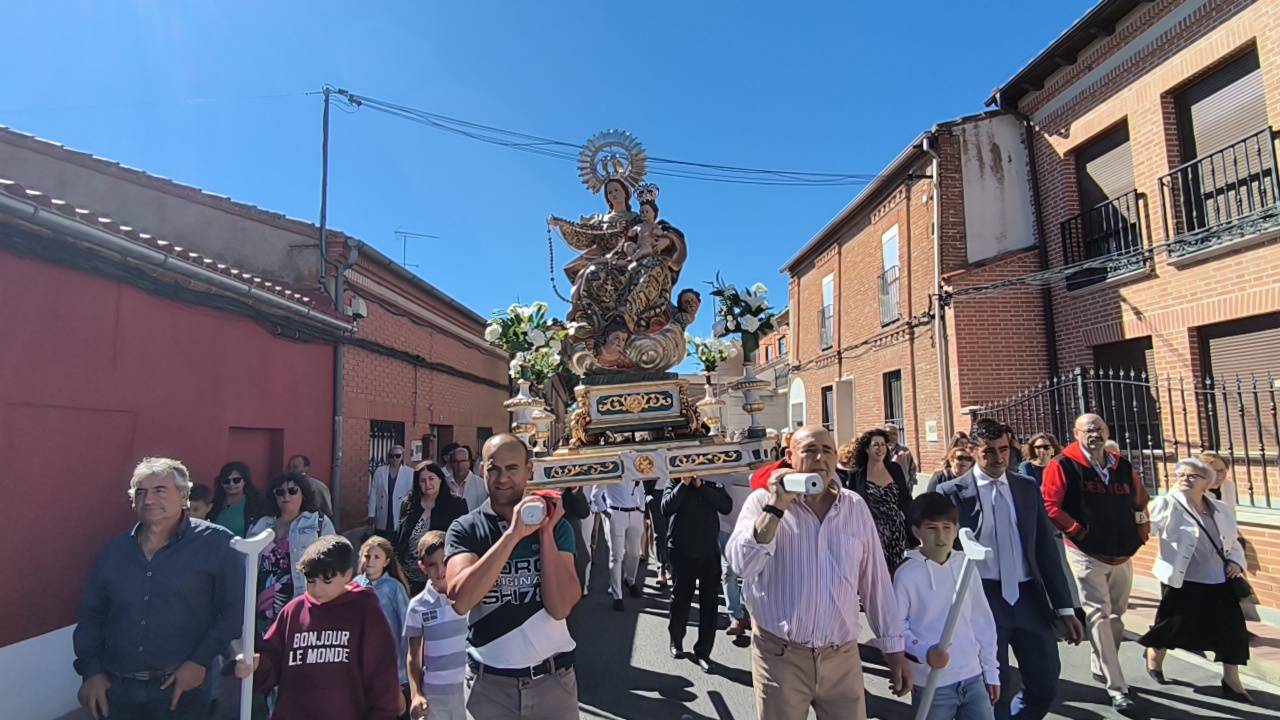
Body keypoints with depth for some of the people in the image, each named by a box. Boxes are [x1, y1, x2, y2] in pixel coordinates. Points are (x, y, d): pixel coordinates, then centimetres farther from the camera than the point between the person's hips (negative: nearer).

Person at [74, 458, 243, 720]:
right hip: (116, 689, 5)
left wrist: (201, 661, -16)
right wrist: (91, 671, 5)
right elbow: (91, 614, 14)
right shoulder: (113, 551, 8)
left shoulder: (215, 543, -8)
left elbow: (234, 610, -11)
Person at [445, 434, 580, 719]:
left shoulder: (556, 526, -3)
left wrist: (546, 532, -18)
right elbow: (460, 600, -21)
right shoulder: (464, 529, -6)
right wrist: (513, 534, -25)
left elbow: (560, 607, -12)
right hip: (490, 682, 0)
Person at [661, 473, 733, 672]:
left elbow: (727, 507, -12)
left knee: (710, 604, 2)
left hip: (710, 553, 1)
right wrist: (684, 484, -18)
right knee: (681, 599, 13)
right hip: (682, 552, -1)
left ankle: (703, 651, 15)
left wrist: (701, 486, -15)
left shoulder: (713, 483, 3)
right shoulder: (674, 482, 1)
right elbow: (666, 509, -15)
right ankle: (676, 641, 35)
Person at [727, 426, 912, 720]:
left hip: (842, 657, 3)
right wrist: (776, 507, -26)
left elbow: (876, 582, 8)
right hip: (780, 655, -2)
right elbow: (741, 564, -21)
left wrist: (894, 648, 10)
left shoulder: (855, 507, 2)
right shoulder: (763, 501, -7)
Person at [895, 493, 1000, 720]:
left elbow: (982, 621, 8)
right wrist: (925, 652, -26)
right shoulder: (907, 575, -14)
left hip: (973, 678, 4)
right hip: (932, 685, -4)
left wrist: (991, 669, 11)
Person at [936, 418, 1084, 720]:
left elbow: (1047, 549, 8)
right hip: (983, 599, -4)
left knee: (1045, 687, 10)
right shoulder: (952, 492, -6)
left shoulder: (1028, 487, 7)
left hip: (1028, 597, 4)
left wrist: (1065, 608, 6)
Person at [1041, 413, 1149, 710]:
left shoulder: (1122, 466, 6)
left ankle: (1101, 668, 36)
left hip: (1123, 554, 6)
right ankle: (1116, 687, 0)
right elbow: (1049, 505, -15)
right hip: (1087, 555, -6)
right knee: (1099, 617, -6)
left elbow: (1140, 501, 20)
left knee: (1116, 615, 18)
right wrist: (1078, 531, -15)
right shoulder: (1063, 465, -11)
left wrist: (1141, 532, 11)